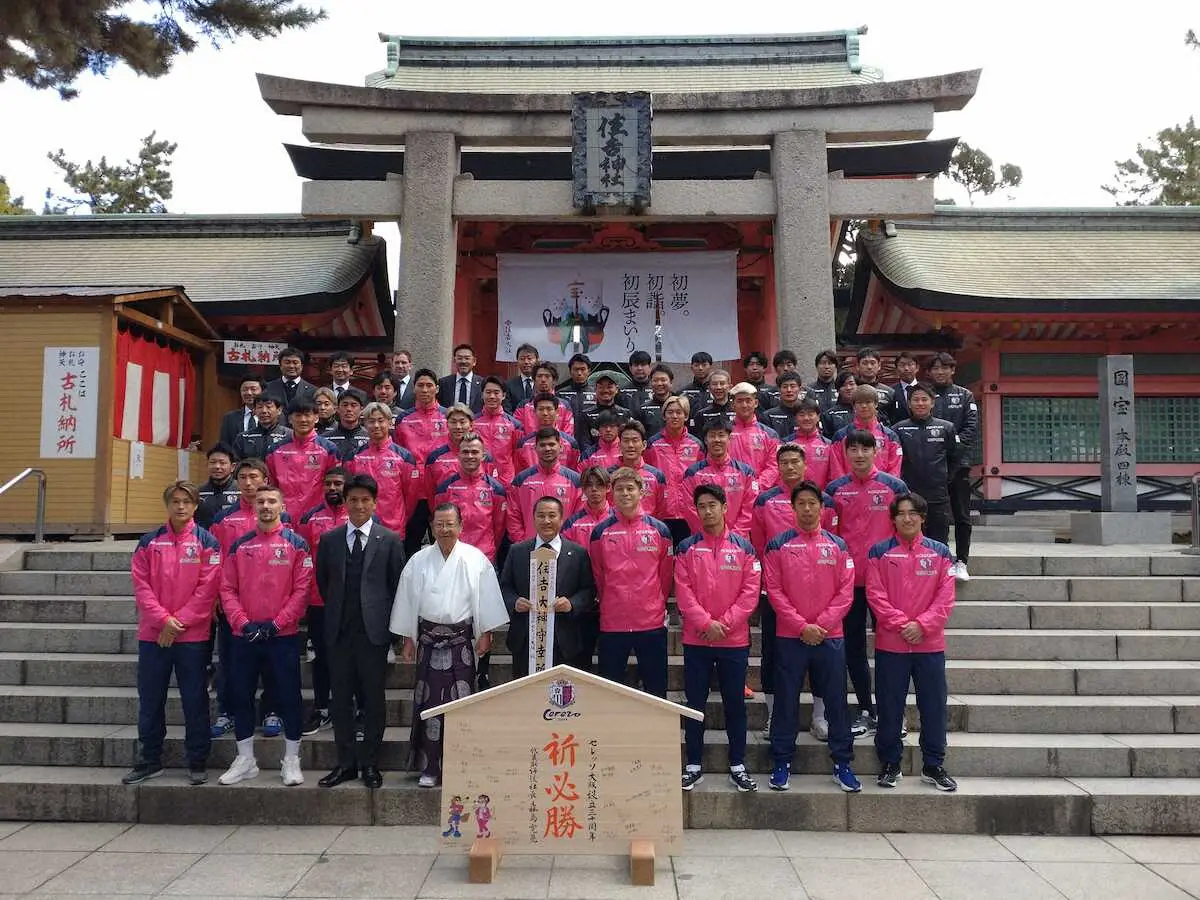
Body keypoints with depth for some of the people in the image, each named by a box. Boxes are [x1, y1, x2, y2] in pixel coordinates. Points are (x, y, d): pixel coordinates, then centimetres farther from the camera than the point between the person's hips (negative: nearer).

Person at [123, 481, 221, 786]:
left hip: (193, 637, -3)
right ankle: (150, 761, 25)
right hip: (153, 635, 3)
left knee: (195, 701, 4)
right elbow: (141, 585, 0)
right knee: (150, 701, 11)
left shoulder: (207, 542, -2)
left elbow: (208, 588, -7)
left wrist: (180, 621, -12)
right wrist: (163, 619, -11)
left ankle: (197, 762, 16)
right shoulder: (149, 542, 6)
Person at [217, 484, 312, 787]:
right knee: (242, 696, 10)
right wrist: (243, 623, -10)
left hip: (283, 636, -3)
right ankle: (245, 760, 24)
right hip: (244, 636, 3)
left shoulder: (296, 544, -1)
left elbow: (302, 590, -6)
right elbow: (227, 589, 4)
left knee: (289, 697, 2)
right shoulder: (239, 545, 7)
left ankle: (291, 761, 15)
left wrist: (275, 624, -13)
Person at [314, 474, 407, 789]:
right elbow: (322, 581, 16)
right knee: (341, 698, 8)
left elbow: (397, 583, 3)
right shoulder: (329, 539, 7)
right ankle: (346, 763, 19)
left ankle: (369, 763, 16)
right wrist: (336, 609, 13)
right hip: (339, 630, 2)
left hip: (374, 630, -2)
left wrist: (384, 617, 2)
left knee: (374, 699, 4)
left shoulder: (390, 540, 0)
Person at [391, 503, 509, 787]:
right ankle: (429, 767, 12)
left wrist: (486, 634, -2)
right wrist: (408, 640, 6)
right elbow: (408, 601, 7)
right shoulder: (419, 561, 4)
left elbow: (486, 599, 1)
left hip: (461, 641, -1)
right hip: (429, 639, 1)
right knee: (429, 702, 2)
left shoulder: (476, 560, -1)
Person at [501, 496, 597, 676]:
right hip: (524, 641, 2)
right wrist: (514, 602, -10)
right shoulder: (516, 551, 8)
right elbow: (504, 586, 10)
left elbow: (589, 590, 2)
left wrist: (572, 604, -16)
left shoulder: (578, 553, 3)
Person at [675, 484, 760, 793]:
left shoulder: (743, 547, 2)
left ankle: (738, 766, 20)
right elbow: (683, 592, -4)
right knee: (695, 703, 7)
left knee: (734, 702, 8)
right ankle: (693, 766, 18)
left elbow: (750, 591, -3)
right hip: (695, 640, 0)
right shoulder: (687, 548, 2)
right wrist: (706, 623, -14)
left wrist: (725, 623, -11)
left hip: (735, 639, 0)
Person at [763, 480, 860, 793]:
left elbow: (846, 591, 1)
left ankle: (842, 763, 19)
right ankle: (781, 762, 17)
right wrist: (801, 626, -11)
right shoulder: (778, 544, 1)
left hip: (830, 637, 1)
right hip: (789, 637, -1)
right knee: (786, 702, 6)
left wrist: (821, 624, -10)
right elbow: (774, 590, -4)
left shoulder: (838, 545, 6)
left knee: (836, 701, 7)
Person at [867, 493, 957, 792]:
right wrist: (901, 624, -15)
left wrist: (922, 625, -12)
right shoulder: (879, 552, 2)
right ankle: (890, 764, 21)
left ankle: (933, 765, 23)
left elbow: (945, 597, 0)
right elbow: (875, 594, -5)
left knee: (933, 706, 8)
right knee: (889, 707, 7)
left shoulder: (940, 552, 6)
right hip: (890, 644, -1)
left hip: (930, 644, 1)